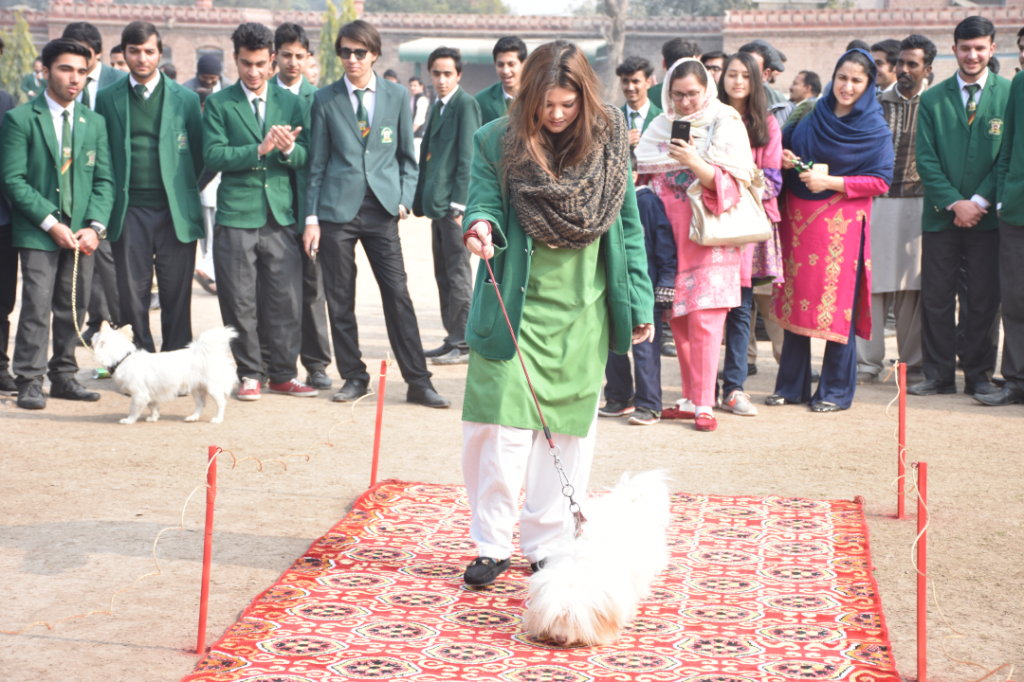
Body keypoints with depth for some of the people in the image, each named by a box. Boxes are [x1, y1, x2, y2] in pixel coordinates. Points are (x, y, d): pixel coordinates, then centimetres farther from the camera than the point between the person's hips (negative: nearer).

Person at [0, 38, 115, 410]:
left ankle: (64, 376, 17)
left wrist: (95, 226, -6)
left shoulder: (94, 122, 12)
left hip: (81, 233, 4)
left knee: (74, 307, 6)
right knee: (37, 306, -8)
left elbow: (104, 180, 9)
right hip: (37, 232, -4)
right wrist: (50, 223, -14)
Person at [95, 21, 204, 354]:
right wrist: (113, 196, 6)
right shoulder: (107, 98, 8)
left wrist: (183, 191, 6)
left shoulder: (186, 99, 6)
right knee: (132, 294, 2)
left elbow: (199, 155, 11)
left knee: (177, 295, 2)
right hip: (129, 213, 1)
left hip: (175, 213, 0)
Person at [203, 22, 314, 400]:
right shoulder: (218, 104, 3)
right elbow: (213, 156, -7)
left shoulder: (290, 102, 12)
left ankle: (283, 374, 13)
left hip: (280, 214, 2)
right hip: (236, 216, -2)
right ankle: (249, 373, 15)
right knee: (239, 303, 2)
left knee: (287, 299, 1)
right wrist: (260, 149, -17)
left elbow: (305, 158, 9)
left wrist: (288, 148, -13)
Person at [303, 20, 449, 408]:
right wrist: (311, 218, 1)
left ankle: (418, 382, 1)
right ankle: (354, 377, 17)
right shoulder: (325, 100, 5)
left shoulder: (396, 96, 6)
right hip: (337, 209, 0)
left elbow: (408, 156, 12)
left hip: (382, 210, 0)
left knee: (398, 294, -4)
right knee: (340, 299, 3)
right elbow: (317, 163, 6)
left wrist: (405, 199, -1)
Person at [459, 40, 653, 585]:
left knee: (567, 428, 7)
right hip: (514, 305, -1)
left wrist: (638, 302, 4)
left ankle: (549, 545, 18)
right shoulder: (497, 142, -3)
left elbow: (627, 226, 5)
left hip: (581, 312, 2)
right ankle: (492, 543, 11)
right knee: (501, 424, -4)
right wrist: (481, 226, -29)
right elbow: (484, 199, -3)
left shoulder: (610, 142, 1)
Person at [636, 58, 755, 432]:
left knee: (704, 323, -9)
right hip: (670, 235, 4)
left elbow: (732, 184, -9)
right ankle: (690, 398, 15)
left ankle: (704, 405, -6)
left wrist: (694, 163, -22)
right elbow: (645, 176, 18)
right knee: (678, 321, 5)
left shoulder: (726, 126, -2)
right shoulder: (662, 127, 11)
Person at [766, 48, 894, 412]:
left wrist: (831, 182, -15)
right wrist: (782, 157, -2)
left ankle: (836, 390, 5)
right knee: (796, 299, 5)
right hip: (798, 220, 4)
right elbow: (782, 145, 22)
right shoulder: (811, 117, 10)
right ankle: (791, 385, 14)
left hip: (842, 224, -4)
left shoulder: (875, 130, -2)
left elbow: (881, 181, -7)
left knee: (838, 303, -4)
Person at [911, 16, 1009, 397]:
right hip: (941, 216, 1)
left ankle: (979, 374, 14)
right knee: (936, 298, 2)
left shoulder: (1010, 95, 3)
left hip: (987, 217, -1)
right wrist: (955, 203, -8)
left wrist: (980, 201, -10)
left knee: (983, 300, 3)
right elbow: (925, 158, 3)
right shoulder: (932, 99, 8)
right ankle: (939, 375, 12)